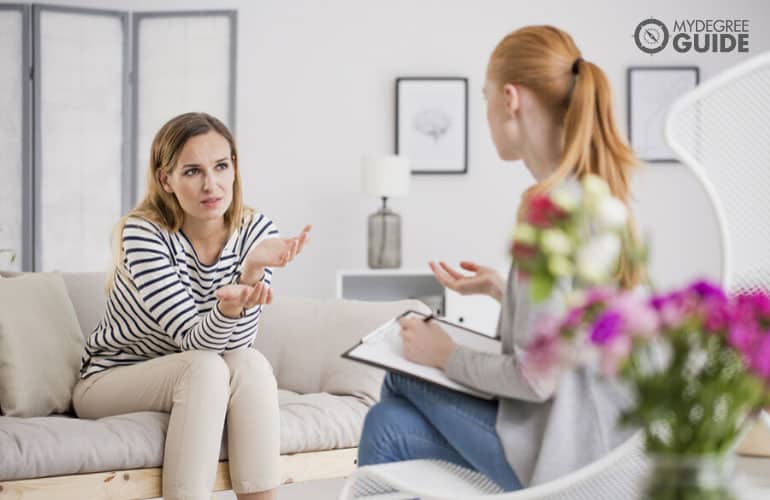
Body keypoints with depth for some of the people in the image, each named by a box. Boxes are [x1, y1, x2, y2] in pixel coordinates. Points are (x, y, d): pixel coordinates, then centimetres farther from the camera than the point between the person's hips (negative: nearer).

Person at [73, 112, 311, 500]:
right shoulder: (143, 233, -21)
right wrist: (229, 306, -49)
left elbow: (234, 343, -17)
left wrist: (253, 273, -36)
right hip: (110, 380, -3)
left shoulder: (256, 231, -10)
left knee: (250, 365, -27)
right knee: (206, 368, -31)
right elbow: (195, 340, -26)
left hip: (190, 381, 4)